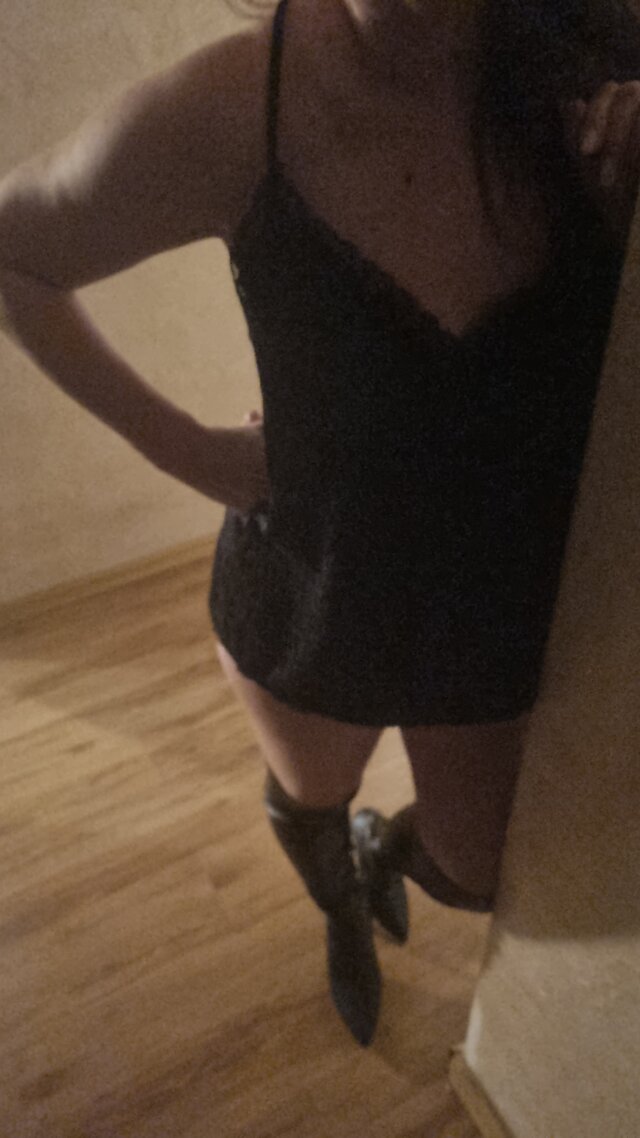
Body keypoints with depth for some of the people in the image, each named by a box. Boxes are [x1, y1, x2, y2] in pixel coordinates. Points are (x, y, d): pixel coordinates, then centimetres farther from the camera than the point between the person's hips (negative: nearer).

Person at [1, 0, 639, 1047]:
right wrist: (177, 445, -12)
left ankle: (385, 847, 63)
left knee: (484, 877, 23)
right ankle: (344, 913, 70)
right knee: (311, 802, 30)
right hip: (308, 597, -1)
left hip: (504, 607, 2)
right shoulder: (230, 109, -24)